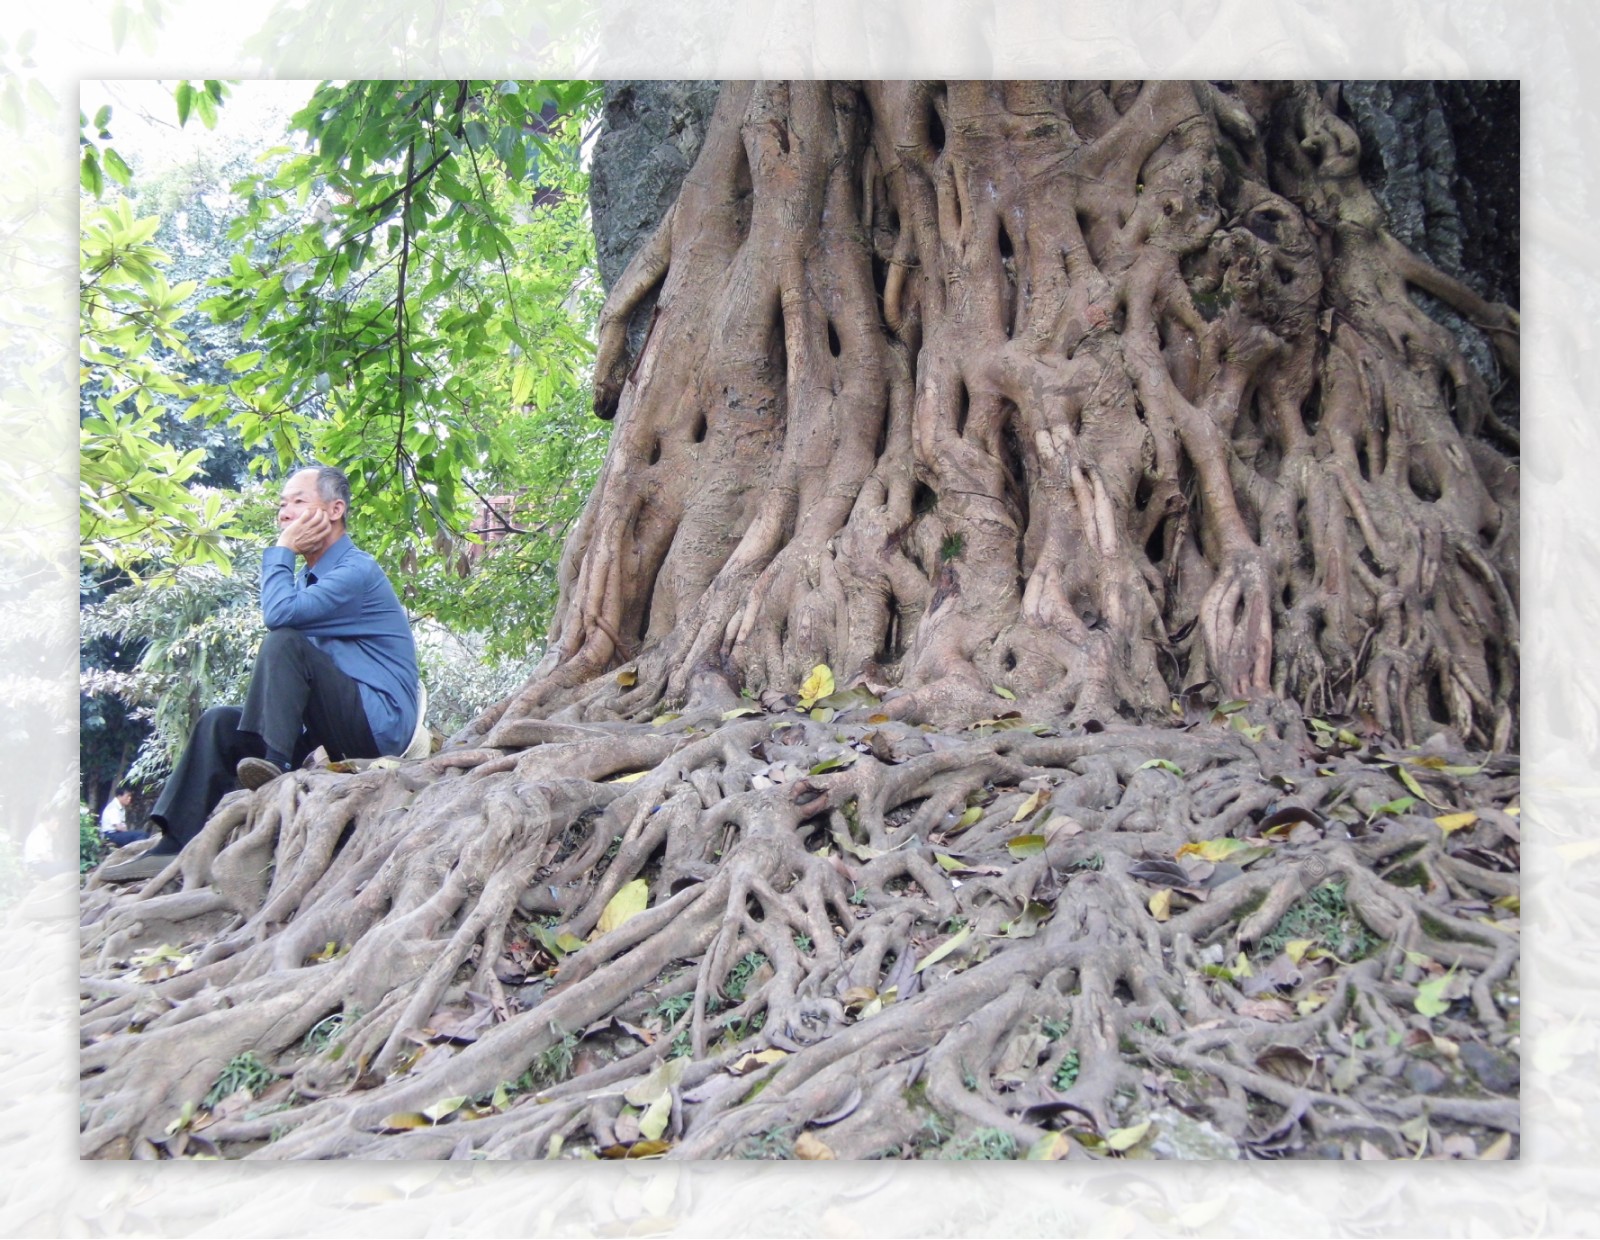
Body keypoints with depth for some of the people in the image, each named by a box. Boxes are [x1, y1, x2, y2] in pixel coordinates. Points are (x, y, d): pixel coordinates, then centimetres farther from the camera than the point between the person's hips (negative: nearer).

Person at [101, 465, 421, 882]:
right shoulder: (308, 577, 19)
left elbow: (278, 613, -24)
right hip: (340, 727, 9)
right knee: (220, 722, 1)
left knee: (284, 643, -23)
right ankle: (176, 845, -6)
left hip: (380, 724, -9)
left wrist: (282, 551, -10)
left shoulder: (357, 571, -12)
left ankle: (277, 763, -31)